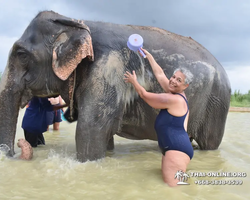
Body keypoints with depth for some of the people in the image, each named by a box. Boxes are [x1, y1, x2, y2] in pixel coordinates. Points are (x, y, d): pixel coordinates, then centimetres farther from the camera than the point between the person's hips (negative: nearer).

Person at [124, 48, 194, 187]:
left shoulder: (174, 99, -11)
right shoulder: (176, 93, 16)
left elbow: (145, 95, -1)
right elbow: (159, 74, 27)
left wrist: (133, 81, 16)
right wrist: (148, 55, 35)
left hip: (177, 149, -10)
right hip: (171, 149, 10)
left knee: (172, 187, -16)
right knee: (167, 186, 5)